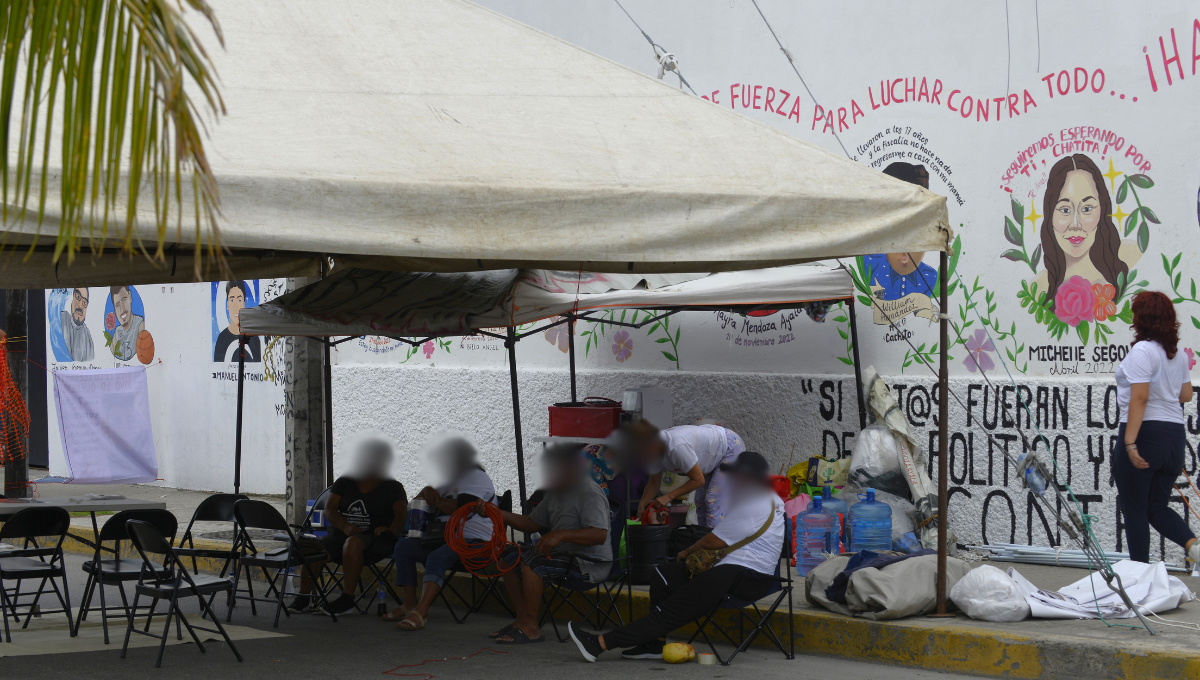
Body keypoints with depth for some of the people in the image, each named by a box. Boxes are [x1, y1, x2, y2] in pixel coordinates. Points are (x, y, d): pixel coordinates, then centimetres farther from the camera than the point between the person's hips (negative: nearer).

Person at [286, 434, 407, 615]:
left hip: (374, 539, -4)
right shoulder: (344, 483, 15)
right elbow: (329, 510, 6)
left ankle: (347, 598, -36)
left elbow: (401, 515, -4)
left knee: (353, 543, -38)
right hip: (340, 535, 4)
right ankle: (304, 597, -13)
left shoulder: (393, 488, 9)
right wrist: (346, 527, -15)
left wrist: (390, 531, -26)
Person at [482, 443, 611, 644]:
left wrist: (561, 535, -38)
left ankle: (530, 628, -22)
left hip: (590, 563, -10)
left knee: (531, 561, -29)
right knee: (509, 556, 8)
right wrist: (497, 513, 6)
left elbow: (600, 535, -29)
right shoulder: (555, 493, 13)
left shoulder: (590, 493, -17)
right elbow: (531, 524, 19)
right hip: (563, 554, 10)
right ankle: (522, 619, 7)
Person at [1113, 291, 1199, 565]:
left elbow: (1139, 399, -20)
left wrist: (1130, 443, -23)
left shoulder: (1142, 350, -13)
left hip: (1145, 433, -8)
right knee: (1157, 508, 15)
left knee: (1134, 509, 3)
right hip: (1174, 435, 8)